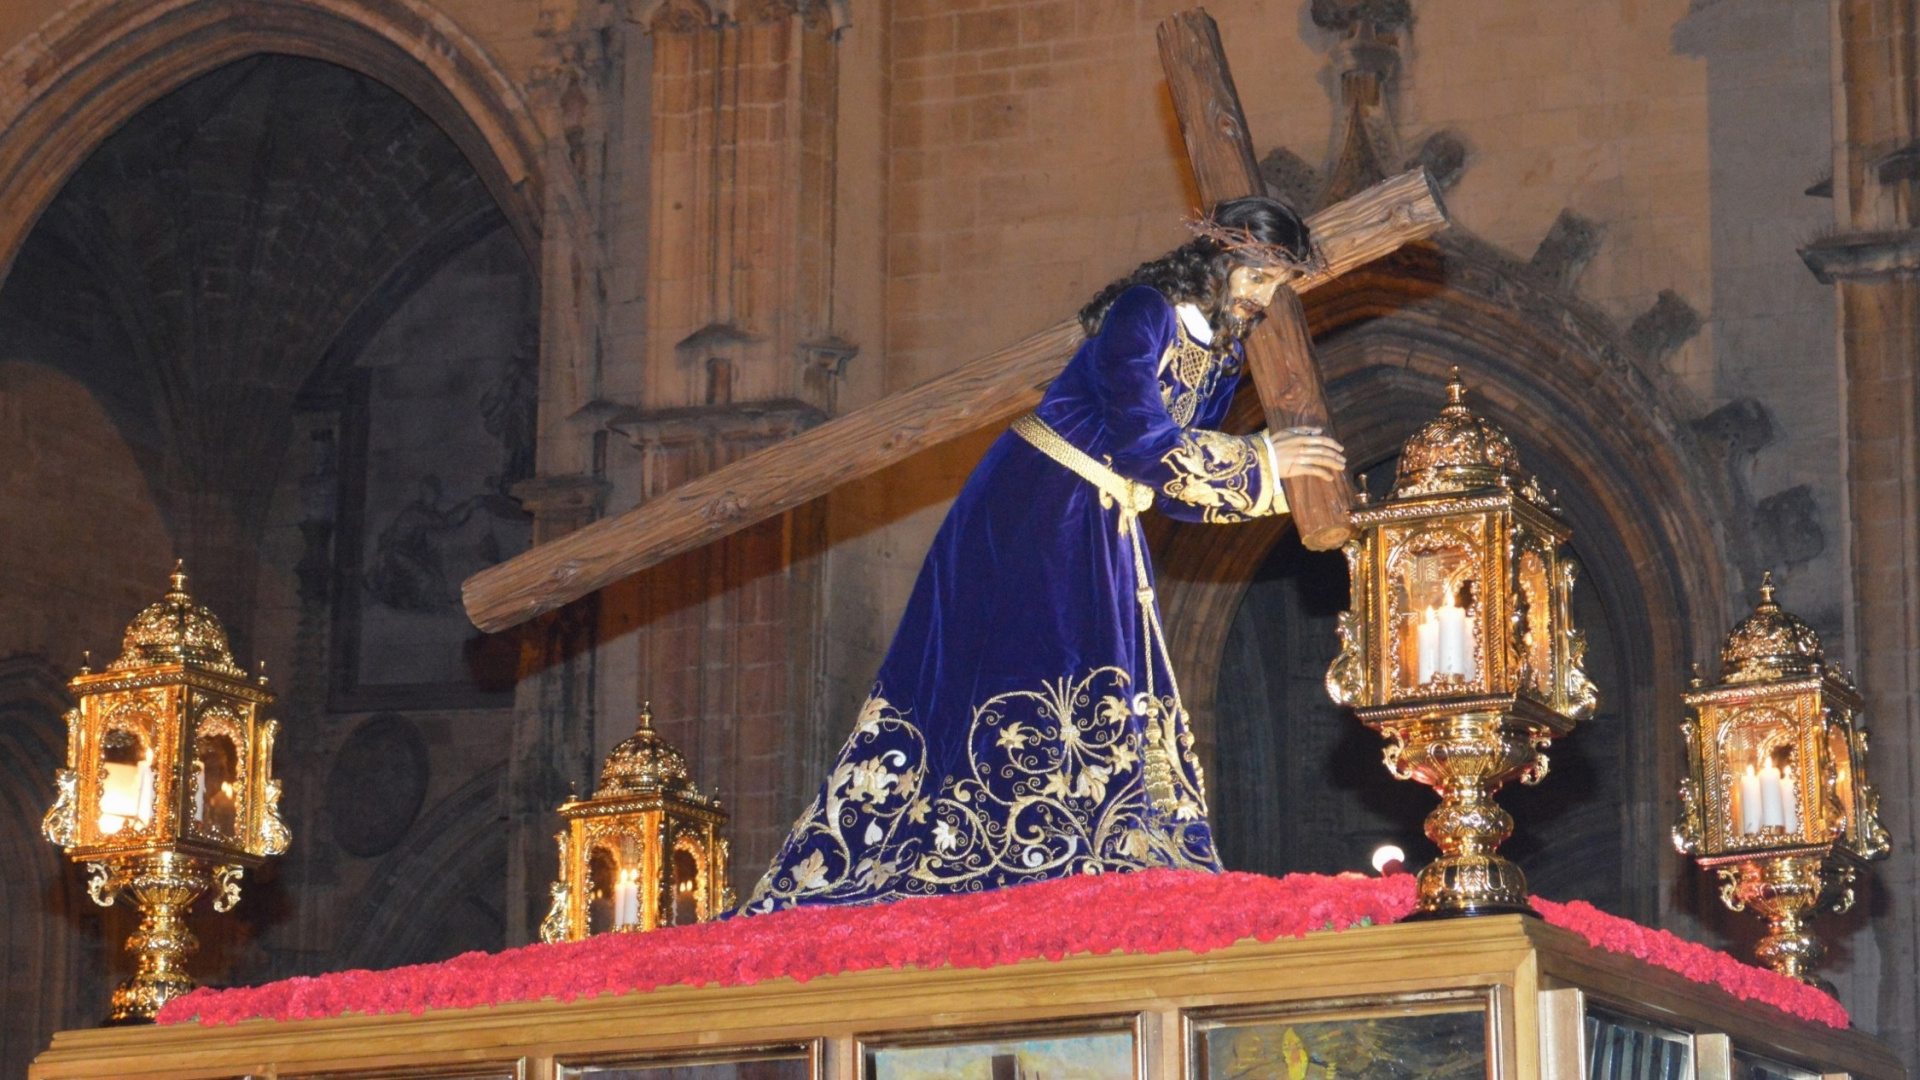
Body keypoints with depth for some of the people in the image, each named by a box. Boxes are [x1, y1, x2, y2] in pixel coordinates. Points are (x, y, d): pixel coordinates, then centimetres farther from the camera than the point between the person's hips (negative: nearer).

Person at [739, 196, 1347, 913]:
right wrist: (1260, 462, -16)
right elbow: (1141, 439, -23)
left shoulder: (1220, 356, 12)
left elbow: (1175, 495, 11)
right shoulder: (1143, 312, -13)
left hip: (1102, 541, 9)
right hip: (1032, 510, -9)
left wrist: (1284, 480, -1)